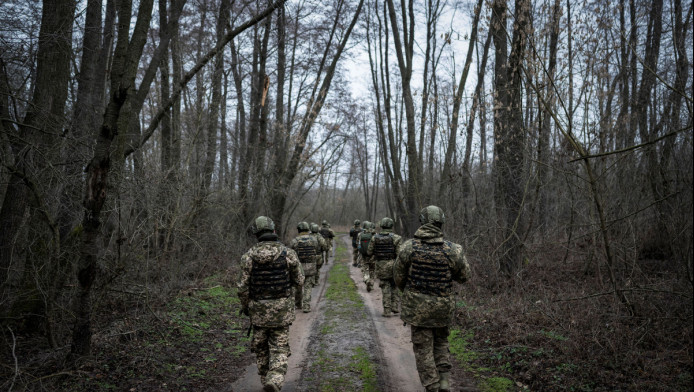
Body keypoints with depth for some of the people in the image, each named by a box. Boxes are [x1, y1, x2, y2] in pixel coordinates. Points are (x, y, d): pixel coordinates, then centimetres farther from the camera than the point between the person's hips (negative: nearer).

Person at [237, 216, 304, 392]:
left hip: (258, 309, 1)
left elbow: (243, 287, -6)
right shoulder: (288, 253, -10)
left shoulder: (249, 255, -9)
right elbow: (299, 282, -3)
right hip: (281, 309, -1)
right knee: (279, 348, 7)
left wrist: (244, 306, 11)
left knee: (260, 347, 18)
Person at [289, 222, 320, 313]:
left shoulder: (294, 241, -8)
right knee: (307, 287, 6)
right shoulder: (314, 239, -3)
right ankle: (306, 306, 0)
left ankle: (298, 304, 32)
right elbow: (318, 252, 8)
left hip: (298, 267, 0)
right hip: (310, 267, 0)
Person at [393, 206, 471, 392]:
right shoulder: (452, 249, -12)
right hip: (443, 306, 2)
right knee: (440, 342, 23)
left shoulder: (408, 247, -12)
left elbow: (398, 276, -1)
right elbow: (464, 275, 1)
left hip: (417, 306, -1)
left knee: (423, 348, 9)